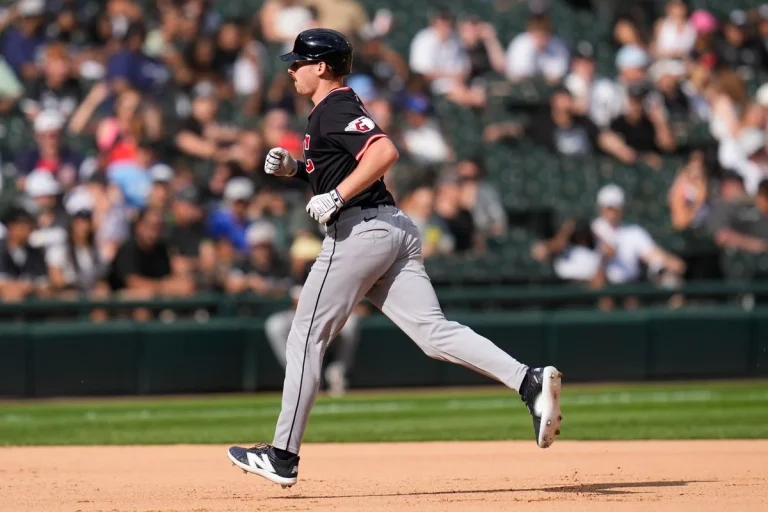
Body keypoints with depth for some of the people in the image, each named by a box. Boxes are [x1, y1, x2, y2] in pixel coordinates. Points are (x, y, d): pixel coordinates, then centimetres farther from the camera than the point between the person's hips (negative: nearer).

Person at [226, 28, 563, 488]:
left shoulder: (335, 109, -8)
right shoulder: (342, 108, 23)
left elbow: (385, 152, -24)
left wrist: (336, 197, -21)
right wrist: (293, 168, 18)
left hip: (358, 231, -10)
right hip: (394, 229, 10)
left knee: (307, 338, 0)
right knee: (434, 332, -3)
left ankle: (284, 456, 2)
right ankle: (530, 381, -21)